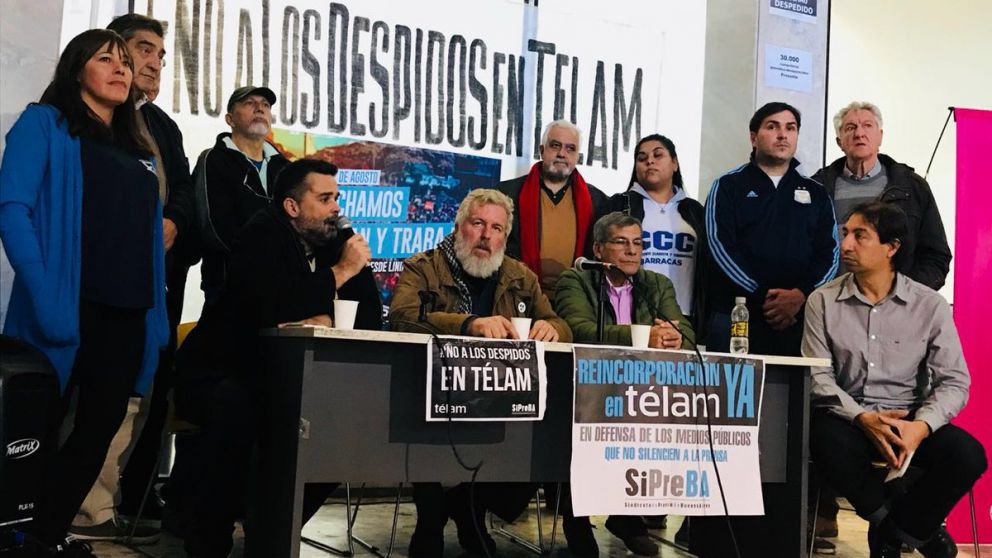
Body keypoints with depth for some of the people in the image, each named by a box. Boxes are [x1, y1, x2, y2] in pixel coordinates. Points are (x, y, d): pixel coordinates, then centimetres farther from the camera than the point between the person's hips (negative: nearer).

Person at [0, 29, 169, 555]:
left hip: (128, 317, 7)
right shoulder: (44, 123, 2)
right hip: (67, 309, -6)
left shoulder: (138, 151, 20)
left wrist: (158, 316, 7)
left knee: (98, 430, 10)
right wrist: (44, 297, -22)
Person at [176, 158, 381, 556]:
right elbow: (274, 312, -31)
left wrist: (325, 319, -22)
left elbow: (370, 317, -2)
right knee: (239, 408, -37)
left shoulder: (334, 241, 2)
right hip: (219, 374, -6)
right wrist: (340, 272, -23)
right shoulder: (262, 236, -15)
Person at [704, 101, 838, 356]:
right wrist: (763, 296, -13)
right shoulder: (728, 187, 8)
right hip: (734, 316, -2)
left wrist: (801, 294, -10)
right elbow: (721, 247, -5)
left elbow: (830, 252, 8)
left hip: (798, 318, 2)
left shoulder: (816, 194, 17)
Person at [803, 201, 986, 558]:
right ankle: (914, 527, -6)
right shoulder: (823, 301, 1)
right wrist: (863, 418, -22)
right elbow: (818, 377, -5)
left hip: (910, 417, 1)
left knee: (967, 455, -28)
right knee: (829, 442, -35)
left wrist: (921, 426, -23)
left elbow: (954, 381, -3)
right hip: (848, 416, 0)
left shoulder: (930, 305, 1)